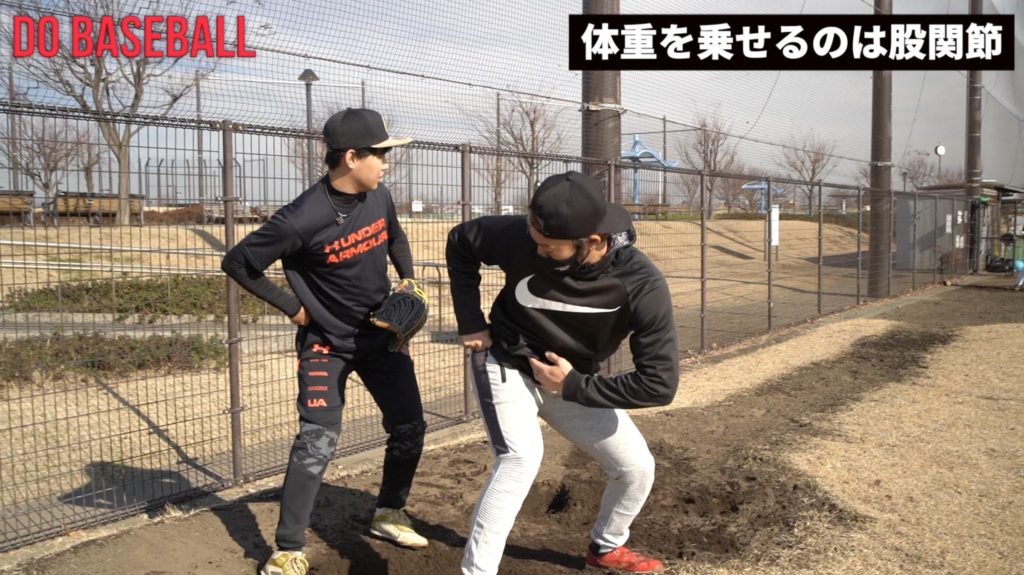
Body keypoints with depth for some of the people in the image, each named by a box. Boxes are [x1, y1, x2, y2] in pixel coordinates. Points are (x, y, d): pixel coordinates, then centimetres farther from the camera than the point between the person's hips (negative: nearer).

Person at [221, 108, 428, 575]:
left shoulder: (379, 196, -7)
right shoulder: (302, 220, -26)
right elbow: (237, 263, -16)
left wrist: (407, 282, 1)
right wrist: (291, 306, -13)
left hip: (383, 334, 6)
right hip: (326, 343, -6)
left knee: (409, 428, 8)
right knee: (318, 441, -10)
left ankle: (388, 515, 30)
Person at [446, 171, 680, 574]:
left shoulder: (642, 285, -30)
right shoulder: (520, 237, -29)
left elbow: (659, 384, -25)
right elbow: (460, 242, -7)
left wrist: (574, 386, -24)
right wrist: (470, 322, -9)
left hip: (573, 385, 3)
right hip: (505, 365, -2)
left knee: (637, 468, 6)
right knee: (522, 458, -27)